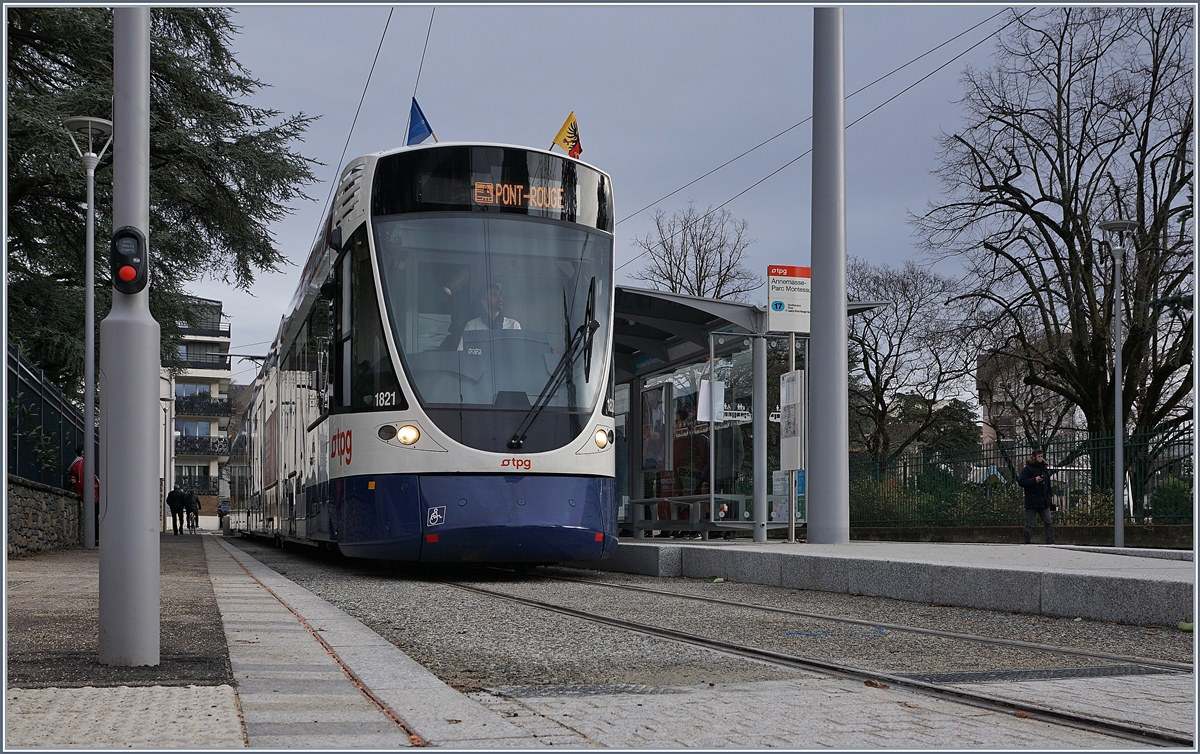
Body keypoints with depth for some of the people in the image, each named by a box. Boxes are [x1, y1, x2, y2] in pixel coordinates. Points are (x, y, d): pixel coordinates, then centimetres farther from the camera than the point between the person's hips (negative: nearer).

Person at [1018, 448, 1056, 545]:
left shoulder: (1045, 469, 14)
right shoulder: (1027, 469, -3)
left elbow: (1048, 484, 22)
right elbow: (1020, 482, -11)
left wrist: (1050, 495, 11)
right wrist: (1034, 480, -18)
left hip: (1044, 502, 5)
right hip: (1032, 502, -5)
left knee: (1048, 522, -2)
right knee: (1029, 524, 1)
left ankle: (1050, 542, -3)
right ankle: (1027, 543, 8)